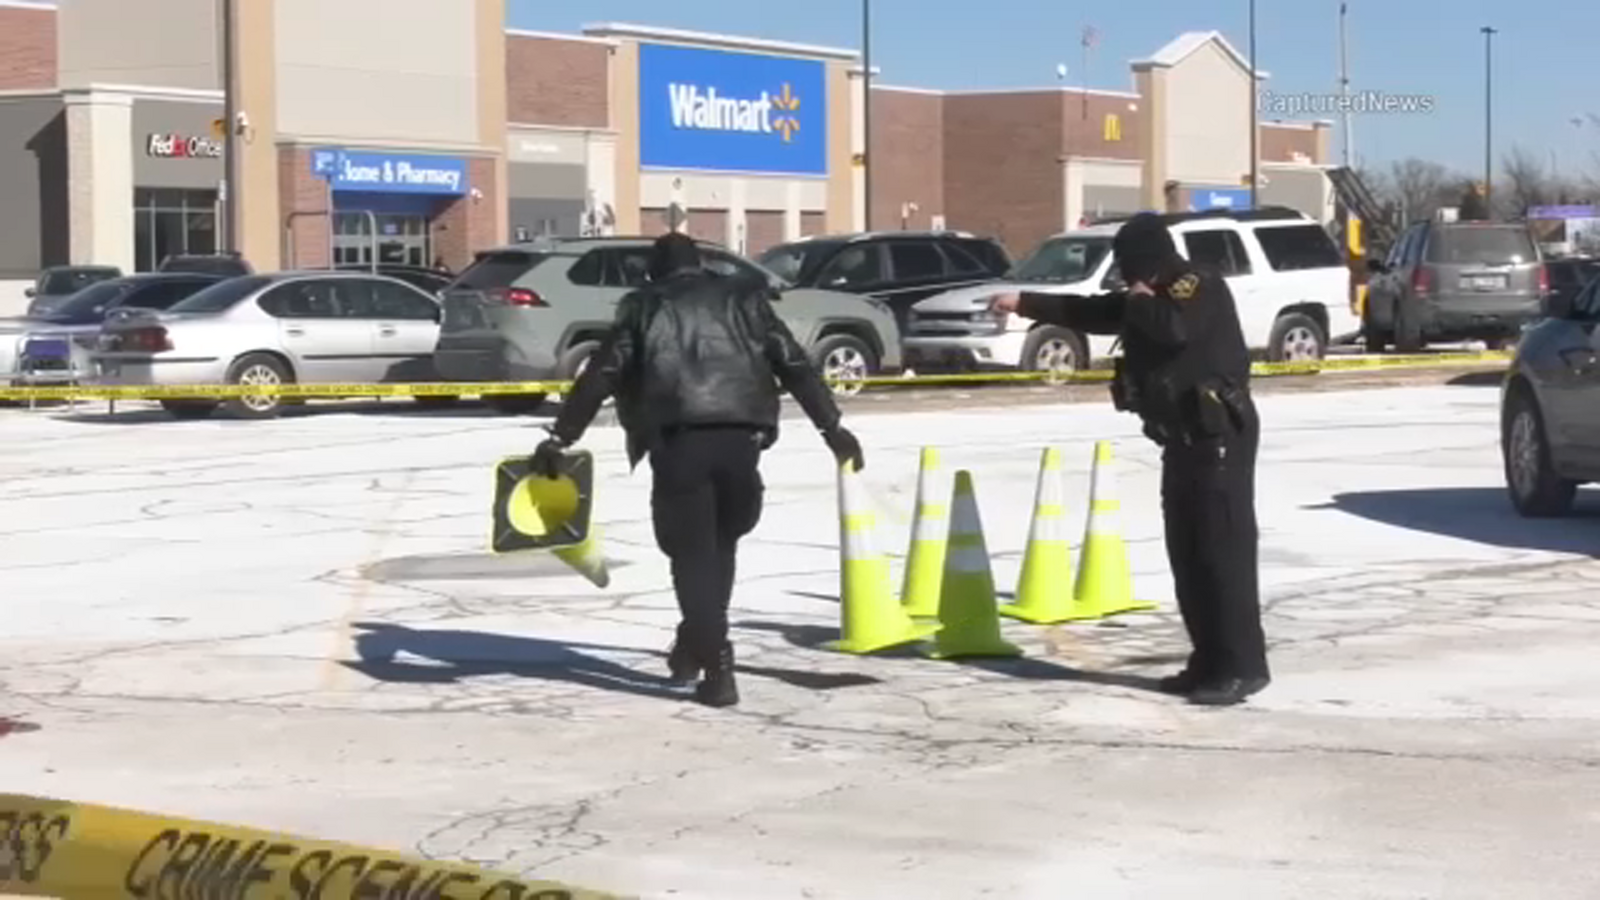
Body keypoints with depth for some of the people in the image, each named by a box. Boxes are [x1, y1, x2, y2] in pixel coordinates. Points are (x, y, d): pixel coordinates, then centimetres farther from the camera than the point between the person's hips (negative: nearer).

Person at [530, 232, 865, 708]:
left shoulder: (643, 308, 17)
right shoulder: (744, 298, 22)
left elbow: (601, 374, 10)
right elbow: (794, 364, 15)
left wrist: (560, 437, 11)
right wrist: (831, 426, 15)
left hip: (678, 437, -2)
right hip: (740, 432, 2)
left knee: (692, 553, 2)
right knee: (719, 544, 21)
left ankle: (716, 668, -6)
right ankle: (698, 644, 25)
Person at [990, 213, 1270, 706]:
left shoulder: (1201, 287, -13)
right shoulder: (1149, 298, 15)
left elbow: (1174, 328, -32)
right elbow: (1088, 311, 25)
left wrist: (1141, 303, -11)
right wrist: (1024, 302, 22)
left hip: (1221, 438, -10)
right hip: (1184, 440, 10)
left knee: (1225, 551, -11)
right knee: (1188, 553, 10)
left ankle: (1243, 666, -11)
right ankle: (1210, 661, 15)